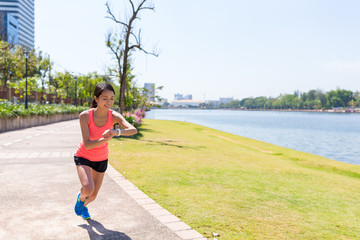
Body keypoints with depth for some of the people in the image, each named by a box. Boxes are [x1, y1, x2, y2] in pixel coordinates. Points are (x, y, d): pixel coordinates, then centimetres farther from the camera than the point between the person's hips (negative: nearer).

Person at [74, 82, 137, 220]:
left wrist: (117, 132, -55)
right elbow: (87, 145, -30)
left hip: (101, 159, 3)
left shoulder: (114, 116, -21)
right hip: (83, 157, -3)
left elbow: (133, 130, -37)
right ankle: (81, 197, 12)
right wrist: (106, 139, -47)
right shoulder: (85, 116, -27)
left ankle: (83, 206, 52)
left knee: (93, 196, 15)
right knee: (88, 189, -27)